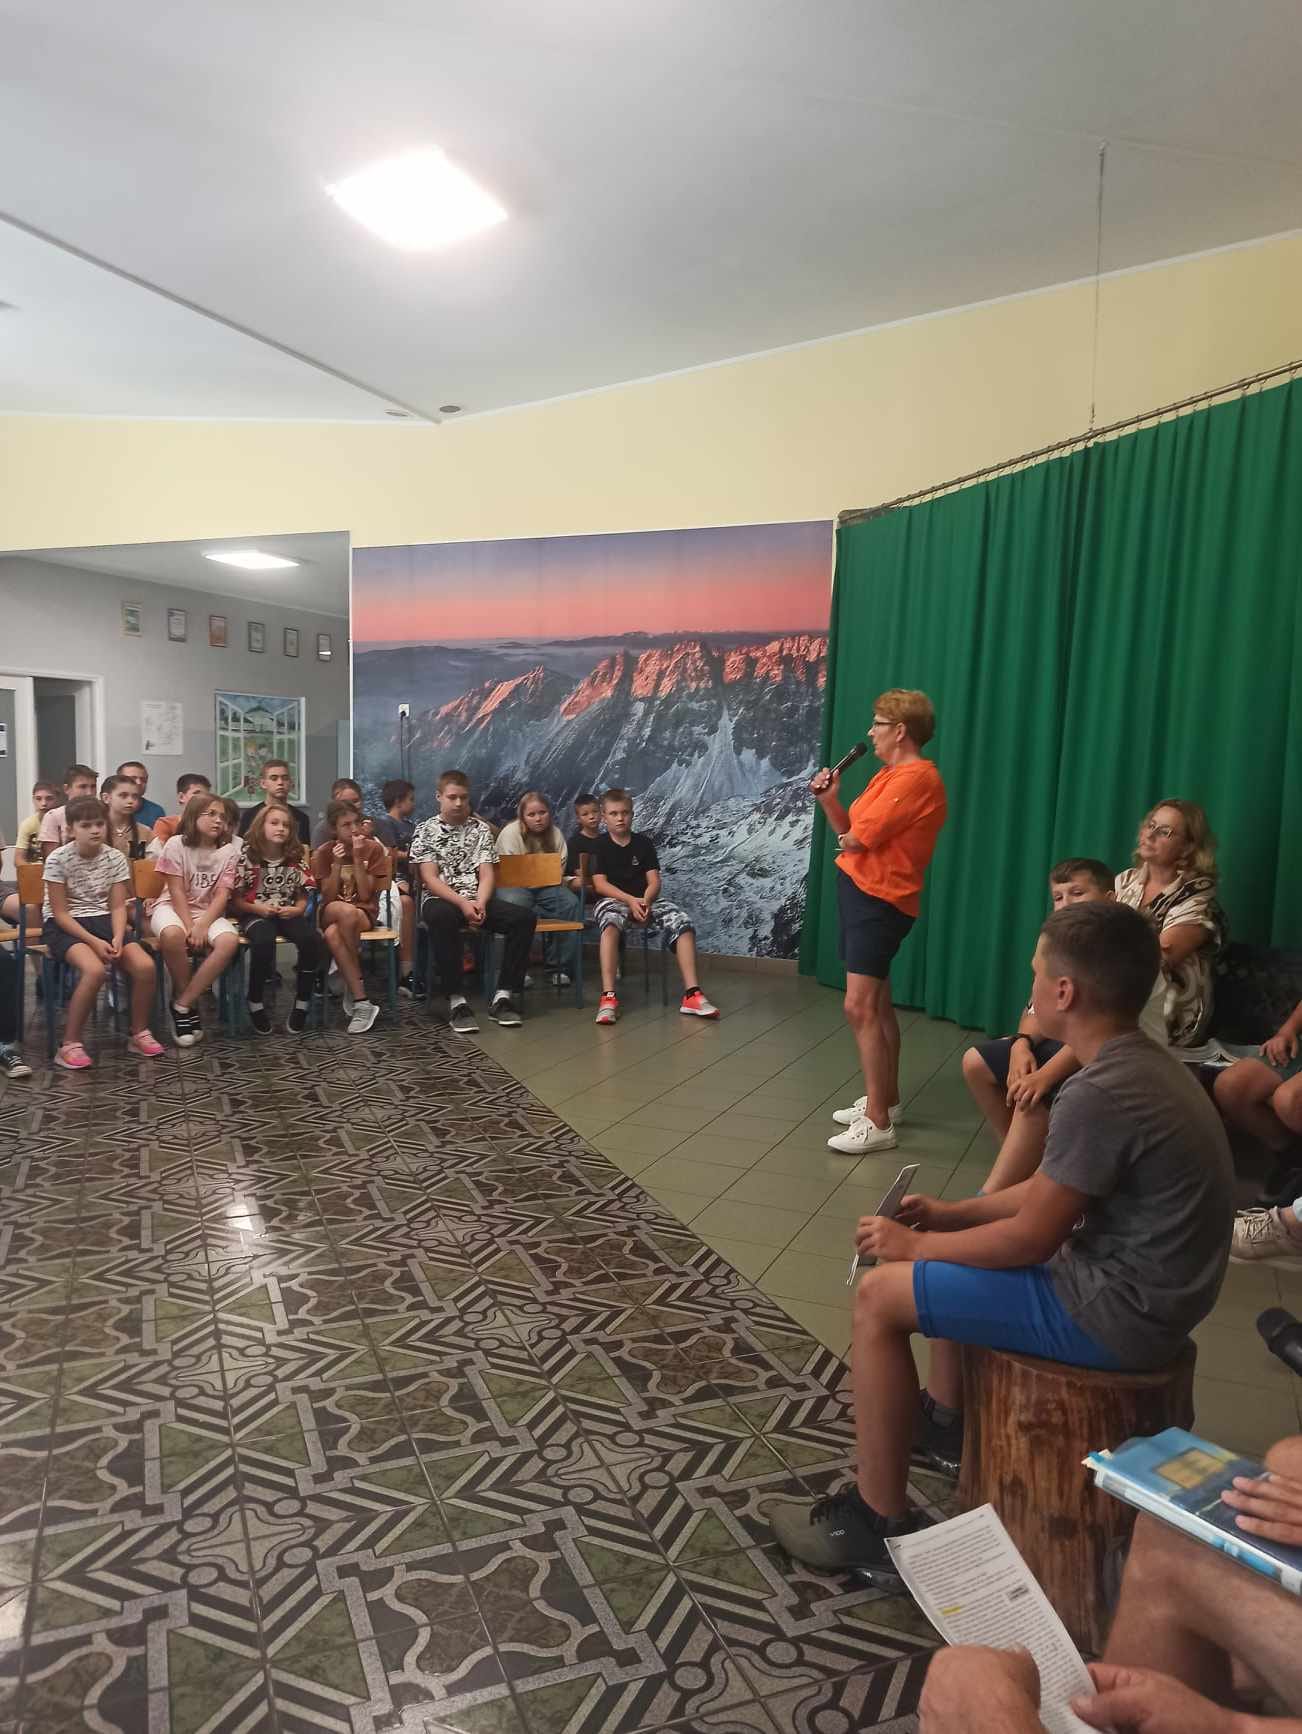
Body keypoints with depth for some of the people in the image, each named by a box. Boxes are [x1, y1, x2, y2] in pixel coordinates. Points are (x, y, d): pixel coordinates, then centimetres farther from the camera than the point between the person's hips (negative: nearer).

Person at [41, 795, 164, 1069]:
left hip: (102, 921, 4)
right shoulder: (58, 859, -12)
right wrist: (94, 942, -21)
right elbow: (60, 913, -11)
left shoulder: (116, 858, -1)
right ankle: (69, 1044, -18)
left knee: (145, 966, -20)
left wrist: (117, 938, -19)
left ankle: (139, 1033, 2)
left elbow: (118, 907, 0)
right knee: (95, 969, -34)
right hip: (63, 926, -4)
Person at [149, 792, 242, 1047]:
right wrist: (189, 926, -20)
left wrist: (202, 926, -21)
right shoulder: (176, 844, -6)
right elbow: (177, 892, -9)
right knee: (173, 934, -39)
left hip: (208, 911, 2)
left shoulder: (229, 850, 0)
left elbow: (222, 895, -6)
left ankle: (182, 1005, -18)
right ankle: (186, 1001, -14)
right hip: (172, 907, -2)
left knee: (230, 941, -31)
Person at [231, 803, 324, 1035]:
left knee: (314, 940, -29)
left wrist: (296, 910, -9)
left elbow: (303, 897, 12)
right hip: (255, 914, -3)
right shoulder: (246, 858, -2)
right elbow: (235, 900, 2)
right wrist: (257, 908, -15)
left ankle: (302, 1003, -12)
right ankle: (255, 1003, -13)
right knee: (264, 941, -37)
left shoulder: (296, 859, 7)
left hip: (288, 914, 3)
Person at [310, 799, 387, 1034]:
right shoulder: (322, 853, 2)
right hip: (330, 914, 1)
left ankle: (353, 990, -11)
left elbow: (365, 895, -7)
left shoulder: (373, 849, -1)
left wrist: (357, 858, -15)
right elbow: (328, 897, -5)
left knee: (333, 934, -37)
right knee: (345, 910, -38)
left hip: (364, 912, -1)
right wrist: (336, 864, -16)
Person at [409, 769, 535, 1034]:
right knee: (442, 918, -40)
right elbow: (430, 879, -5)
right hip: (441, 899, -3)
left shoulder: (481, 828, 12)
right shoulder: (426, 831, 5)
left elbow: (487, 874, 4)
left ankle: (504, 995, -20)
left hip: (478, 899, 3)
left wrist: (480, 904, -16)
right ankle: (456, 1000, -33)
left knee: (524, 917, -23)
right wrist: (463, 904, -19)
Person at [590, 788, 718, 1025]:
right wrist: (630, 900, -21)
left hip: (645, 899, 3)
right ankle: (608, 997, -45)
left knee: (682, 921, -23)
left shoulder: (644, 842, 10)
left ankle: (691, 994, -25)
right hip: (612, 899, -3)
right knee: (610, 920, -40)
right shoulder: (599, 846, 4)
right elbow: (600, 884, -7)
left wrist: (645, 901, -19)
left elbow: (654, 881, 3)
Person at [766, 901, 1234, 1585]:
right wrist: (947, 1215, 7)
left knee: (879, 1296, -9)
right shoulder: (1143, 1064, 3)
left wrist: (914, 1244, -7)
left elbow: (1031, 1238, -21)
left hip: (1115, 1309, -10)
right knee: (952, 1248, 25)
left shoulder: (1099, 1095, -28)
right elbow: (1052, 1191, 11)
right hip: (1138, 1280, 10)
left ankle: (876, 1526, 5)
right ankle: (943, 1419, 40)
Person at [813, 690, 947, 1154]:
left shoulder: (916, 777, -17)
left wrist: (848, 837, 2)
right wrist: (829, 799, -3)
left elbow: (857, 839, -21)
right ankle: (886, 1099, 30)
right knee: (878, 1004, 17)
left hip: (879, 900, -11)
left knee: (859, 1007, -14)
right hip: (861, 893, 11)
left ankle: (878, 1123, -10)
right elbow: (850, 833, 13)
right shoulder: (889, 775, 16)